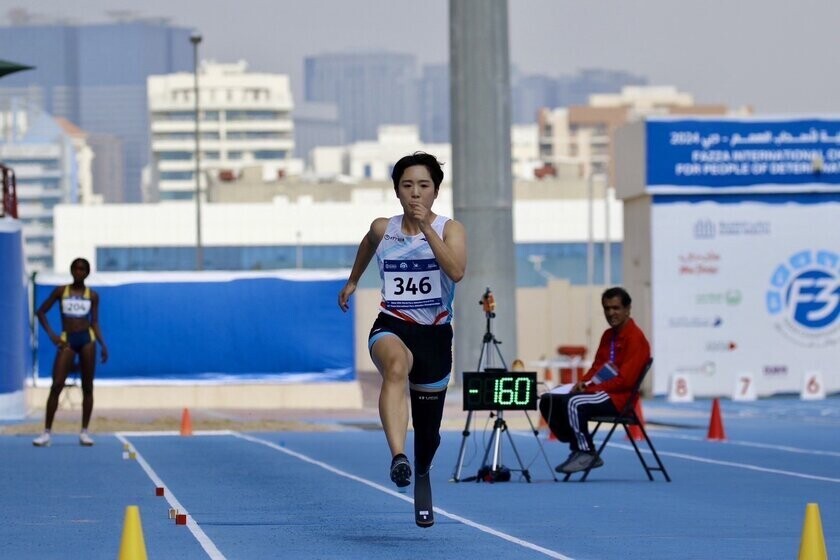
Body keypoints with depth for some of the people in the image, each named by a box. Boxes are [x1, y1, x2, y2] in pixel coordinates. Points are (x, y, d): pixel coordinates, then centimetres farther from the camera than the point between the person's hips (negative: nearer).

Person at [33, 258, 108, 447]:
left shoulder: (92, 295, 8)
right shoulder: (61, 291, 6)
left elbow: (95, 323, 8)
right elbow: (41, 312, 8)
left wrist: (103, 345, -3)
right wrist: (51, 335, -4)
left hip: (87, 338, 1)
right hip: (67, 340, -1)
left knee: (87, 387, 2)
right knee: (56, 385, -9)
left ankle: (84, 432, 8)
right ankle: (46, 432, -8)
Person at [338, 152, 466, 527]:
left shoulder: (449, 229, -5)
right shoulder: (383, 229, 2)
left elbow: (457, 271, -24)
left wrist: (427, 227, -30)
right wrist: (352, 281, 38)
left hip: (435, 333, 1)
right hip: (391, 326, -1)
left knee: (428, 428, 12)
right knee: (396, 366, -40)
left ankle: (421, 475, 49)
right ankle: (398, 457, -58)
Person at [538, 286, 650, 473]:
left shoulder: (635, 338, -12)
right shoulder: (608, 335, 16)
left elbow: (625, 380, -19)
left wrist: (590, 388, -19)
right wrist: (583, 383, -1)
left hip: (619, 397, -10)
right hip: (601, 391, 10)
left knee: (574, 403, -33)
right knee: (549, 401, -1)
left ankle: (587, 454, -19)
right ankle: (578, 449, -2)